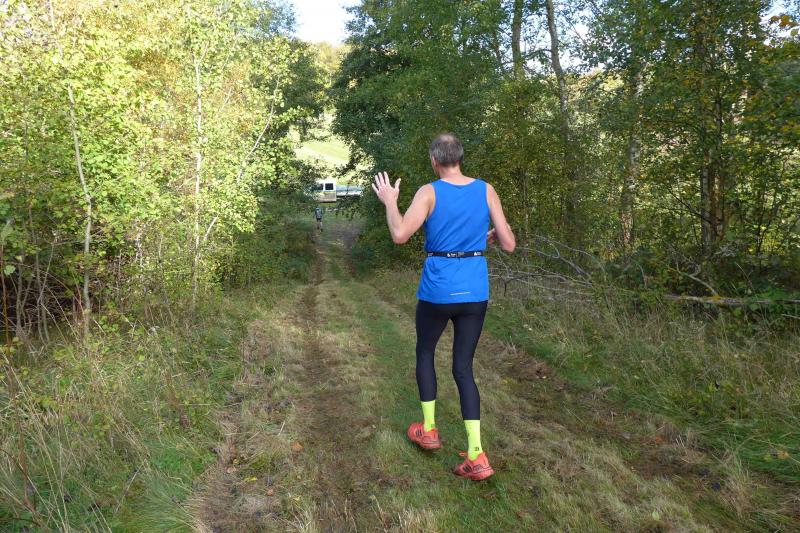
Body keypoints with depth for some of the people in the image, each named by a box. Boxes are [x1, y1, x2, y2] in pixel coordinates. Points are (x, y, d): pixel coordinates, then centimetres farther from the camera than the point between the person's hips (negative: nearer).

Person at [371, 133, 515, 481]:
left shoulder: (429, 192, -8)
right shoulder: (486, 190, 2)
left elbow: (400, 235, -18)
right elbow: (509, 244, 1)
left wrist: (389, 201, 0)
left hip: (437, 291, -3)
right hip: (475, 292, 3)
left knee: (424, 353, 24)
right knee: (463, 368, 11)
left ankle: (428, 430, 32)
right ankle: (476, 456, 1)